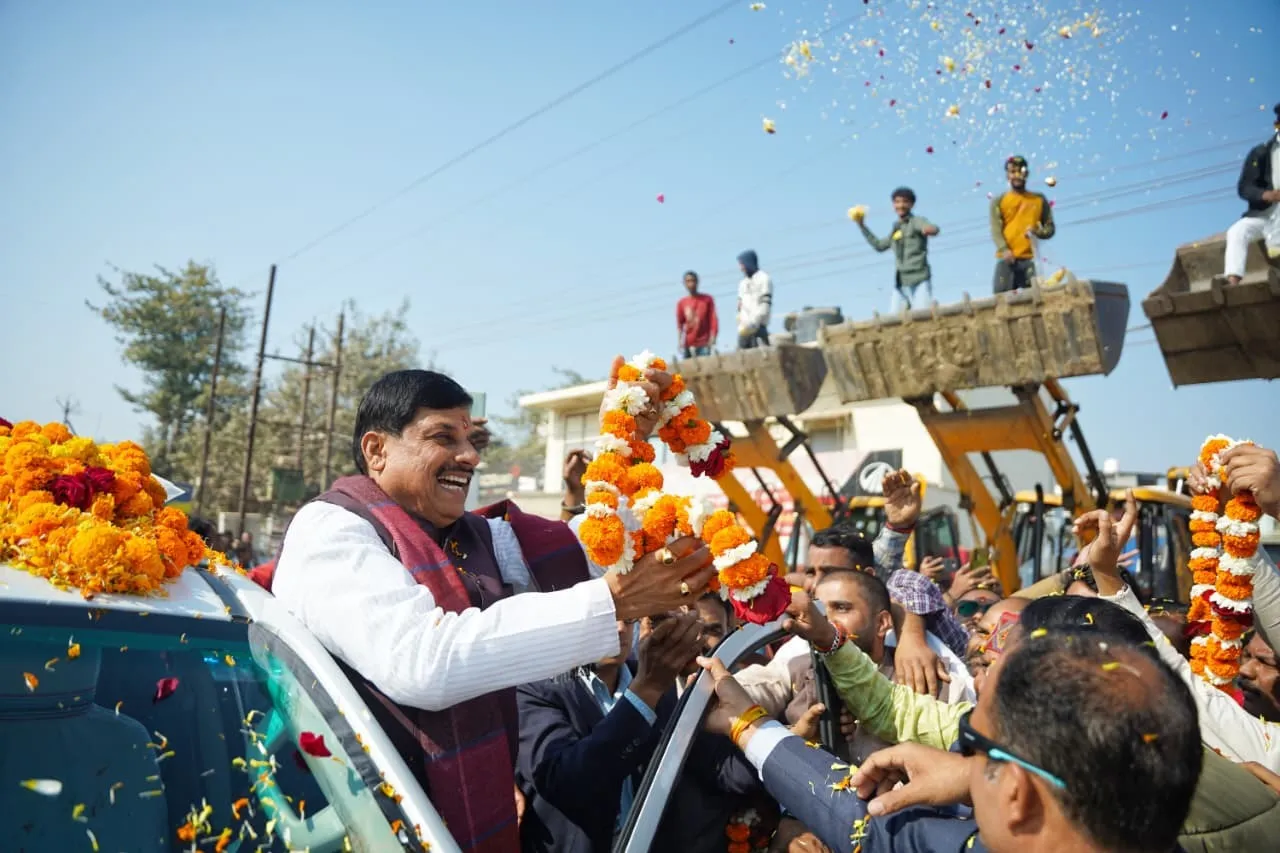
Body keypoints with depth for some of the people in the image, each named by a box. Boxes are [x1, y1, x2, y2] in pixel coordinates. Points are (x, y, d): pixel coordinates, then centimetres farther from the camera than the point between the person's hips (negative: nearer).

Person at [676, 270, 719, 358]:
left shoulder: (707, 299, 4)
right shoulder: (681, 303, 6)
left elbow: (713, 319, 2)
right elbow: (679, 324, 8)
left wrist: (712, 337, -9)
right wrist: (680, 341, -5)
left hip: (703, 344, -1)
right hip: (688, 345, 1)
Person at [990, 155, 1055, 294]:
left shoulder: (1039, 199, 17)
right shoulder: (999, 201, 12)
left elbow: (1050, 228, 16)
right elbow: (995, 230, -1)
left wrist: (1037, 232, -8)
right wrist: (1004, 250, -19)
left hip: (1030, 259, 1)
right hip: (1006, 259, -1)